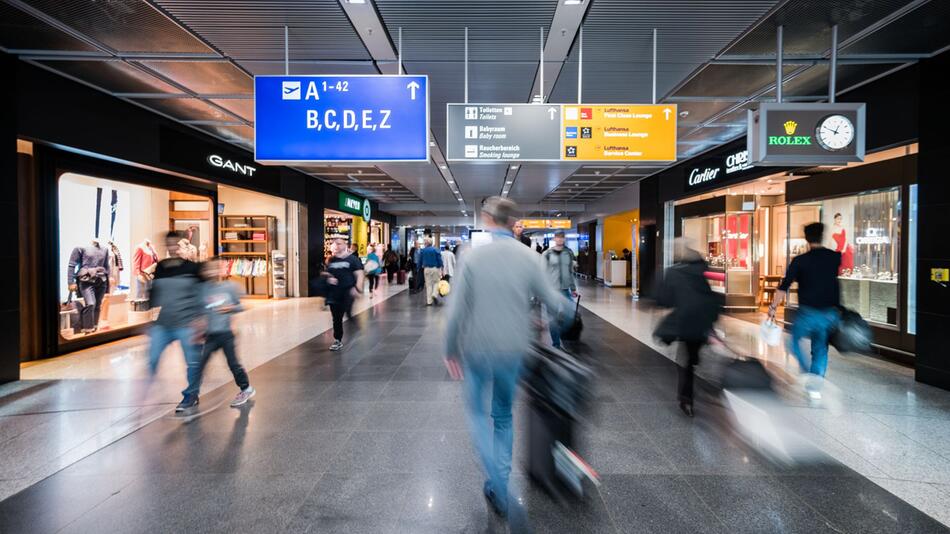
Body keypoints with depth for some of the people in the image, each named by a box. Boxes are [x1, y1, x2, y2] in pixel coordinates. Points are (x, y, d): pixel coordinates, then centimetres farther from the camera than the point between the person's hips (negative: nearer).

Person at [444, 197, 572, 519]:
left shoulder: (473, 256, -13)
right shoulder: (528, 257, -8)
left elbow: (458, 309, -14)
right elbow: (550, 299, -1)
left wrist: (450, 350, -1)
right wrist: (570, 307, 22)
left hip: (477, 349, -2)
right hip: (513, 350, 2)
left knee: (477, 411, 19)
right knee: (503, 416, 22)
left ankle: (499, 488, 8)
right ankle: (500, 485, 30)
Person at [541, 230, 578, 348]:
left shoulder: (569, 253, 8)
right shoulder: (547, 254, -2)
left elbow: (571, 272, 14)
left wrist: (573, 288, 13)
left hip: (565, 290, 3)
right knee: (553, 318, 1)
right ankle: (556, 344, 12)